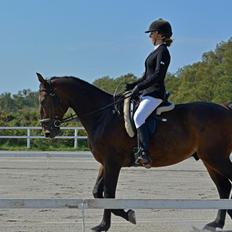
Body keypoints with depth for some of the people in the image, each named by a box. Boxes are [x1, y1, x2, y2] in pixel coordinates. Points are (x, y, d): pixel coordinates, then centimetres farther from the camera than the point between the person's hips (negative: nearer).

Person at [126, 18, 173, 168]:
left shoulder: (163, 52, -10)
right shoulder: (156, 52, 19)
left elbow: (157, 75, -21)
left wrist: (139, 87, -22)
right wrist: (131, 86, 15)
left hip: (155, 94, -11)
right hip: (147, 92, 11)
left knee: (138, 116, -30)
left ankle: (144, 154, -37)